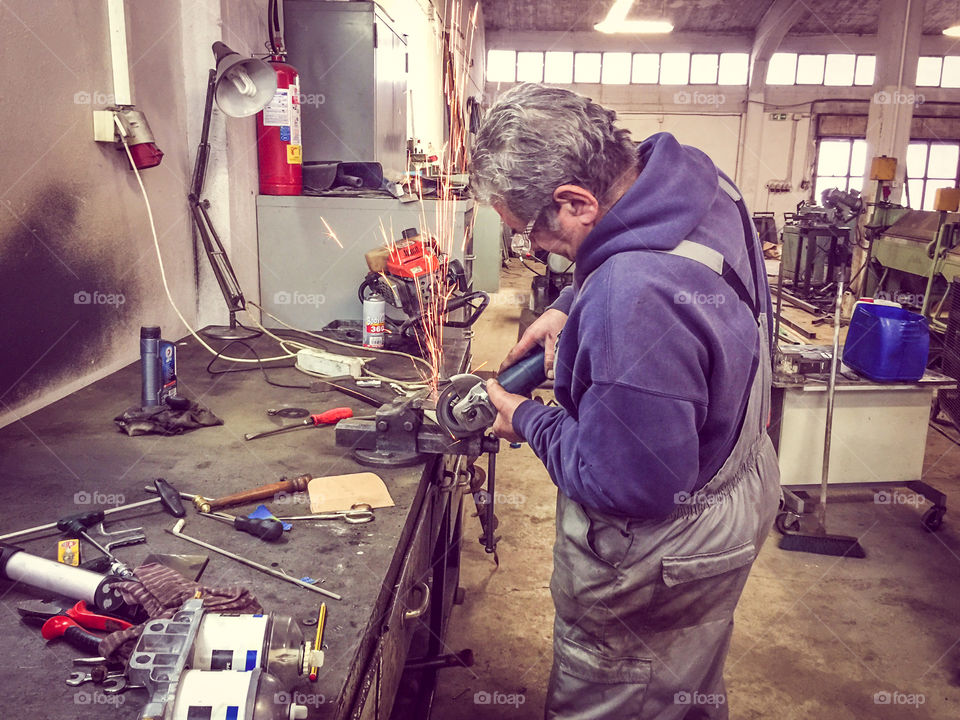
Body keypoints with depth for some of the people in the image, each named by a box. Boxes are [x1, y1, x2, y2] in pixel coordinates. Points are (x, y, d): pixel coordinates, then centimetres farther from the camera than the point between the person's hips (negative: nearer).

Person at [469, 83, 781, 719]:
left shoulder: (634, 303, -40)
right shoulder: (693, 175, -8)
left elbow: (629, 483, -31)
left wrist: (529, 422, -16)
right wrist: (570, 307, 0)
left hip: (666, 551, -9)